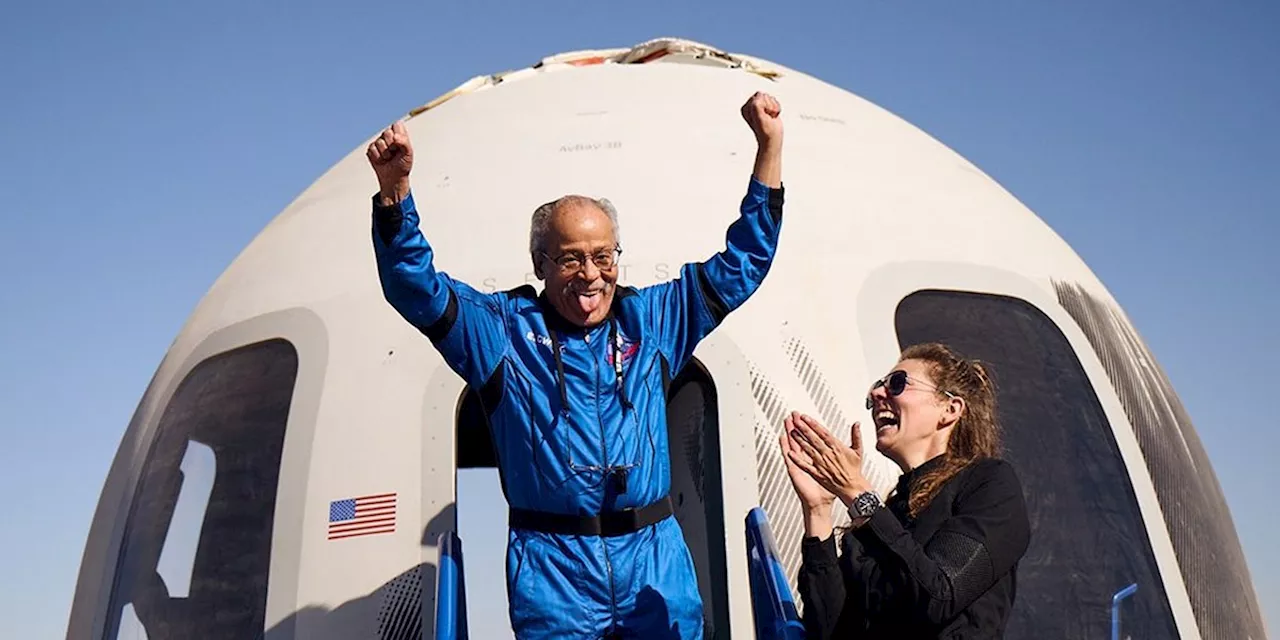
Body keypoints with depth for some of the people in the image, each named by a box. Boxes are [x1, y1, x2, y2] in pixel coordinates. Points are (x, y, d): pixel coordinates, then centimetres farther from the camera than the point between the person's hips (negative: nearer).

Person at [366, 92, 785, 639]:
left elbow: (741, 264, 12)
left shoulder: (651, 320, 10)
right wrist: (395, 188, -20)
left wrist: (770, 146, 7)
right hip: (553, 569, -2)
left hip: (657, 564, 3)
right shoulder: (501, 329, 4)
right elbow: (415, 286, -5)